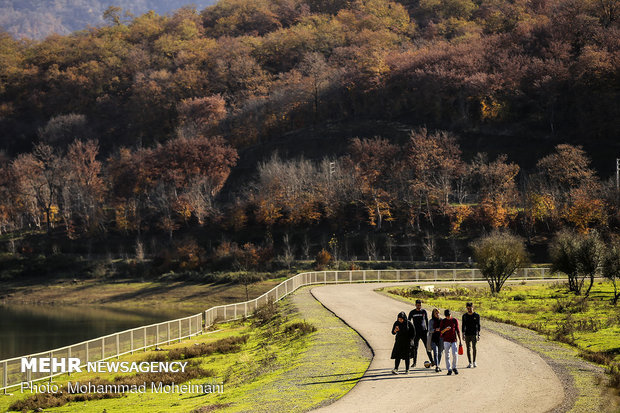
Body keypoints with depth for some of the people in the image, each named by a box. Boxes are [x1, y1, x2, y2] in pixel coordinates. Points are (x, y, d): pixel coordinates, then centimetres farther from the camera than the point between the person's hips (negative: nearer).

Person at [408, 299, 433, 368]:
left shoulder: (424, 311, 5)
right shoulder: (412, 312, 3)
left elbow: (427, 321, 14)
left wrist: (428, 330, 9)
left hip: (424, 331, 0)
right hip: (416, 332, 0)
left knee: (427, 347, -4)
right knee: (415, 348, 2)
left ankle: (432, 361, -3)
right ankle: (414, 362, 10)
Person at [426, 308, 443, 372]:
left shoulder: (441, 320, 8)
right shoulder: (431, 321, 0)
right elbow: (430, 330, -8)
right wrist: (436, 329, -25)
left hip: (440, 339, 3)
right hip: (433, 339, -3)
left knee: (440, 353, 8)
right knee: (435, 352, -14)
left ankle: (438, 366, 22)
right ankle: (436, 367, -18)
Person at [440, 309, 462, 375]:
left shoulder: (455, 320, 4)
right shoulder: (443, 321, 1)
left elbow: (457, 331, 8)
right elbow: (441, 332, -2)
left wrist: (460, 341, 6)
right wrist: (445, 329, -24)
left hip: (454, 340, 0)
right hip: (446, 340, 0)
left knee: (455, 354, -11)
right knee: (447, 355, 0)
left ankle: (454, 367, 9)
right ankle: (449, 369, 6)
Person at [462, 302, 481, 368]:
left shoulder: (476, 315, 0)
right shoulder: (464, 316, 6)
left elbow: (478, 325, 2)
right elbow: (463, 325, 9)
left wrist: (479, 334, -4)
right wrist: (463, 334, 3)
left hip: (474, 334, -2)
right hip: (467, 334, 2)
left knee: (474, 347, -12)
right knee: (468, 348, 1)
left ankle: (474, 362, 2)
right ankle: (470, 363, 6)